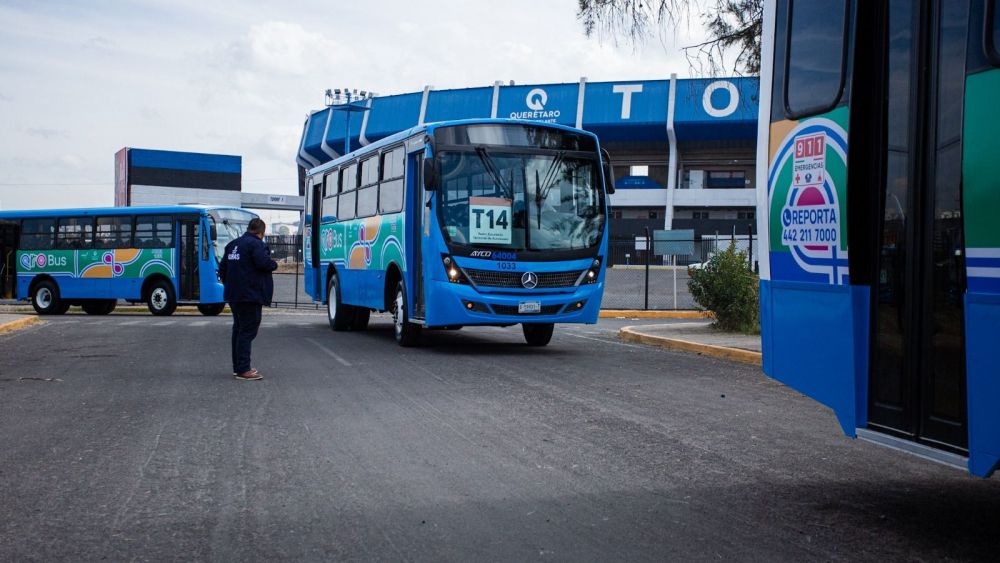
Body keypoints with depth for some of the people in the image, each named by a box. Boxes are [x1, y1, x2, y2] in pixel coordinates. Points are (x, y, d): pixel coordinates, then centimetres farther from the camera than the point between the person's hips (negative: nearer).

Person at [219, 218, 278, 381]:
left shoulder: (232, 245, 15)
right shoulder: (256, 244, -12)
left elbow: (222, 268, 18)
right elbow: (264, 263, -26)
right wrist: (274, 264, -5)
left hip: (233, 295, 9)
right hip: (250, 295, -9)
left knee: (238, 329, 17)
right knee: (248, 331, -7)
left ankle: (237, 367, 24)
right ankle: (243, 370, -9)